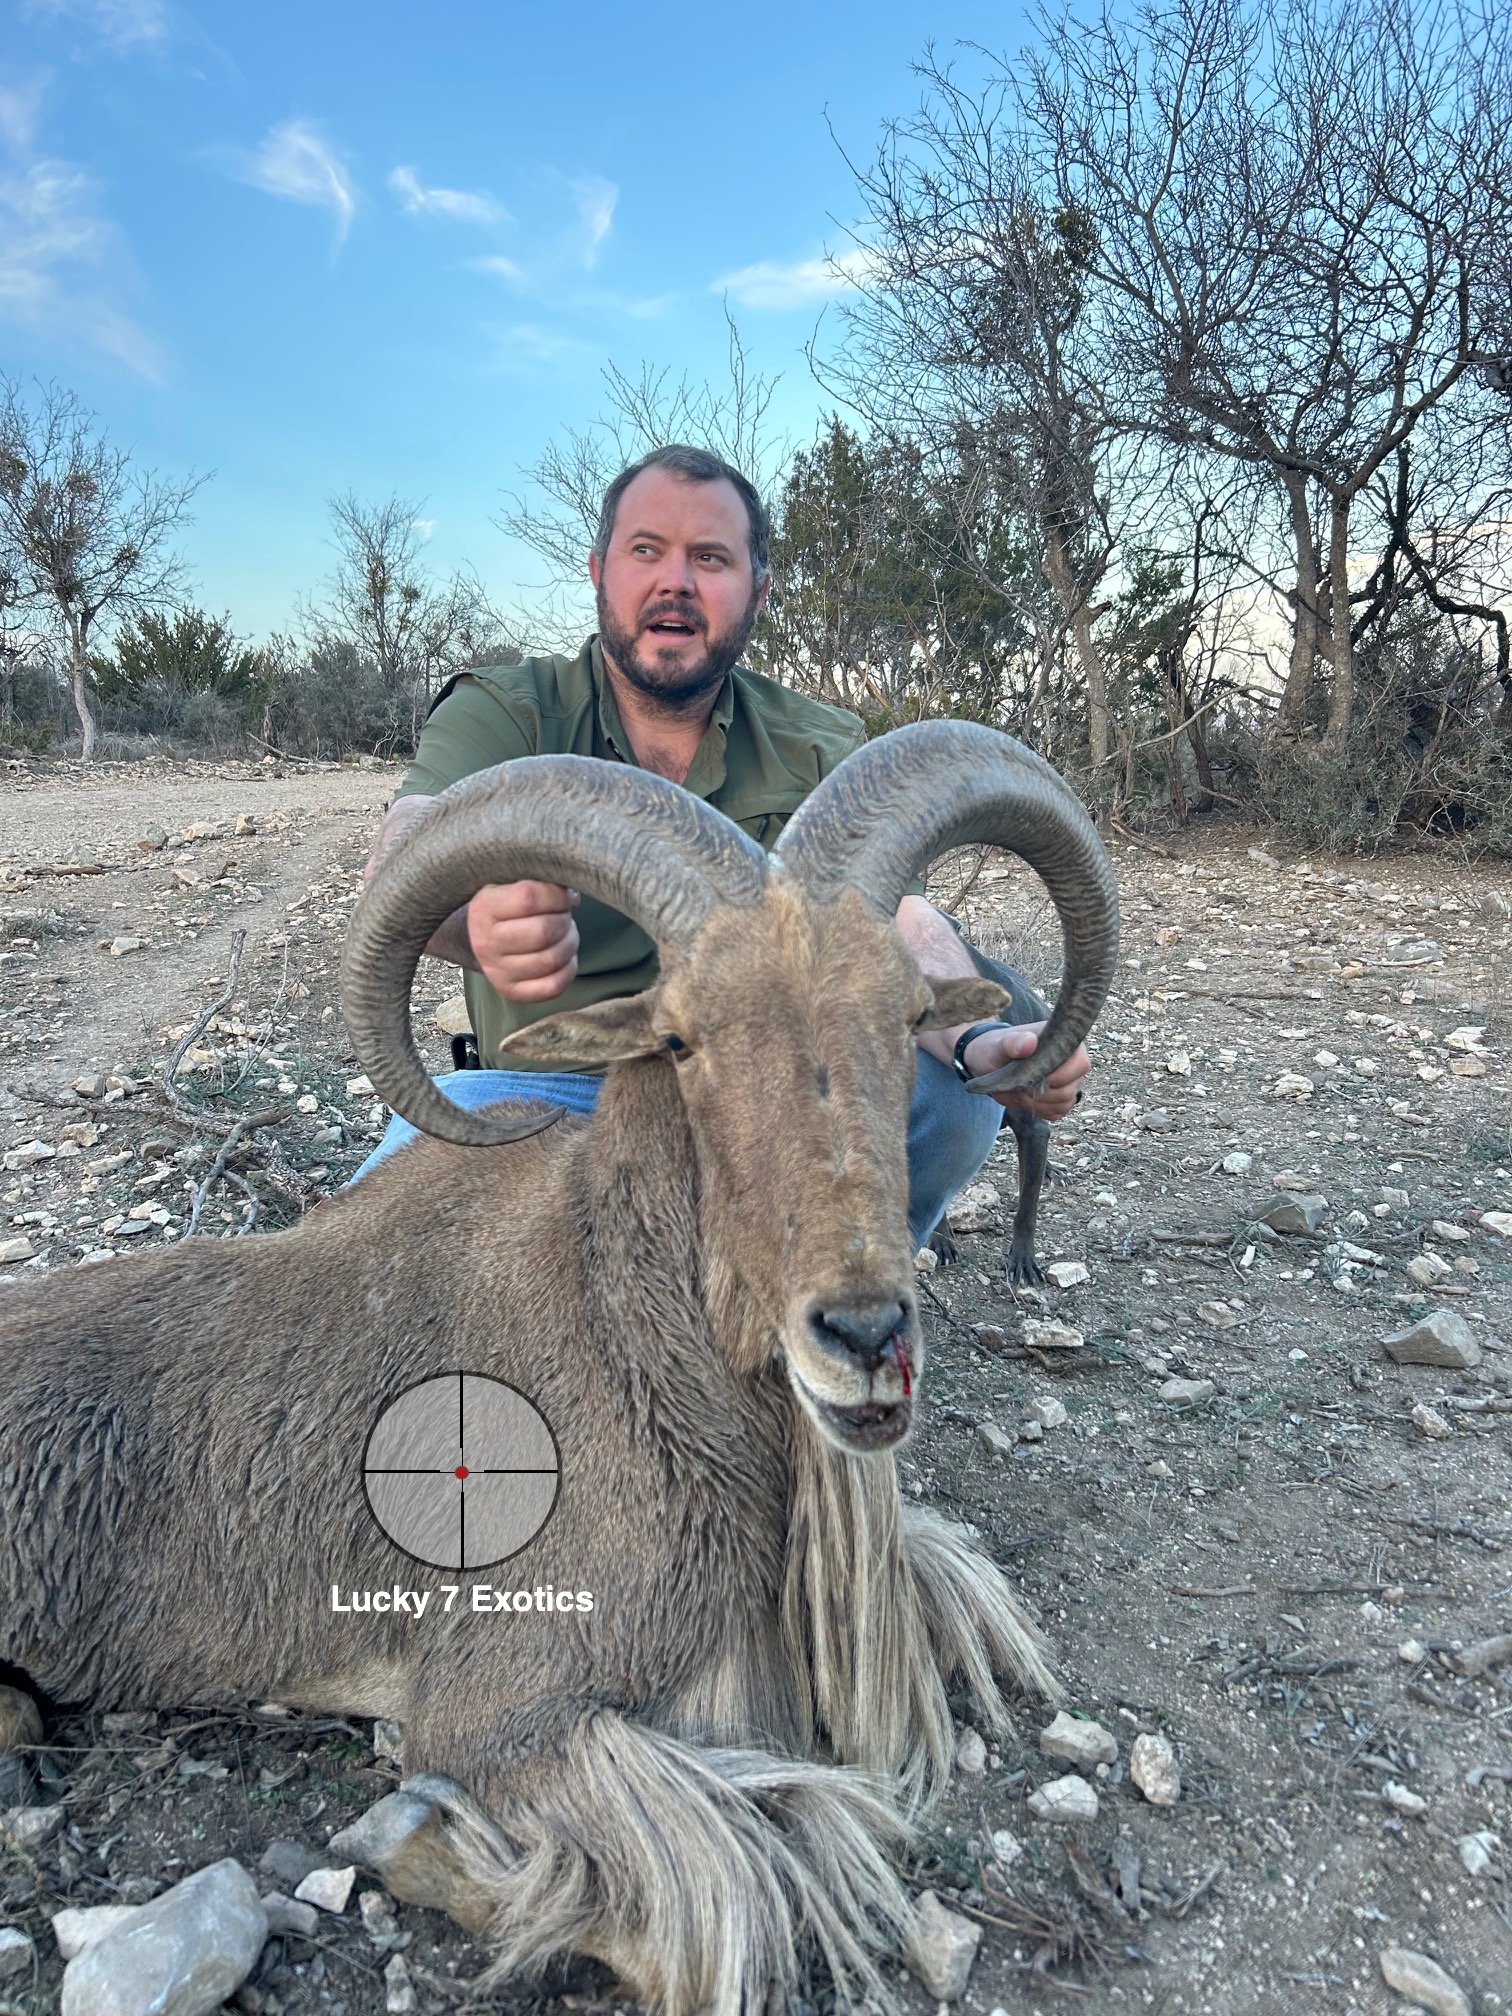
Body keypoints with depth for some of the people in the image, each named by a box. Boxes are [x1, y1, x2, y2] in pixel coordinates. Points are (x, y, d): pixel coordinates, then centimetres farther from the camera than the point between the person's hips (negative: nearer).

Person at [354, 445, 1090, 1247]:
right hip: (556, 1093, -2)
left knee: (948, 1098, -24)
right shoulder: (501, 711, -2)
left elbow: (899, 920, -10)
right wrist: (482, 919, -48)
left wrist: (975, 1041, -34)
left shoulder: (820, 751, 4)